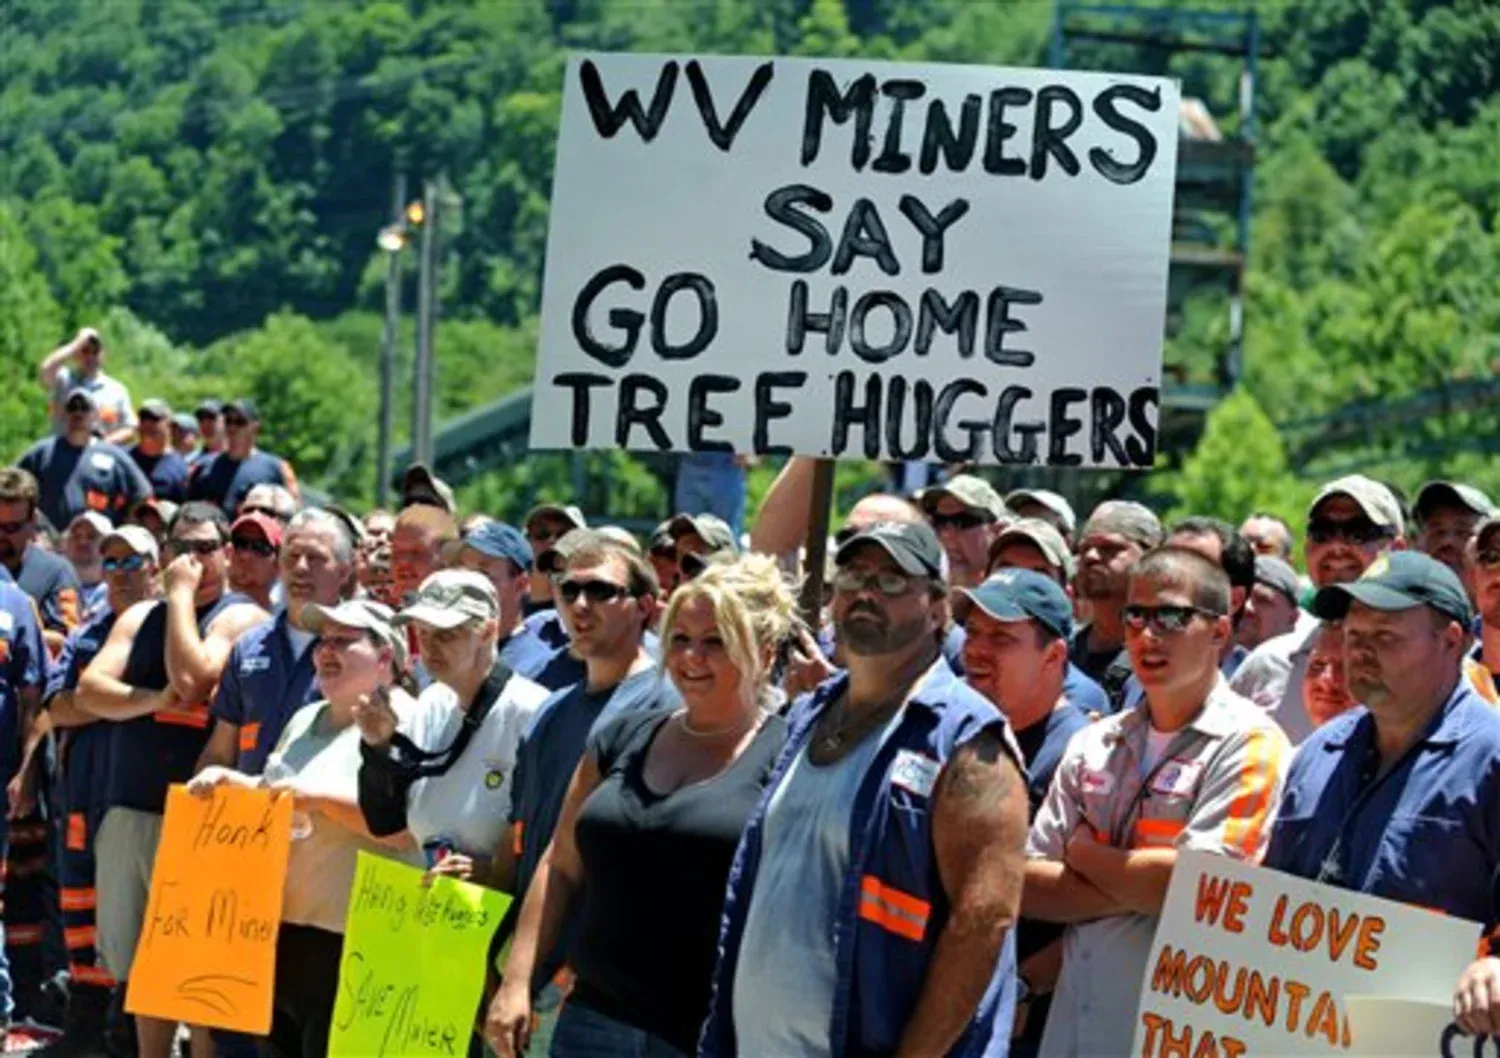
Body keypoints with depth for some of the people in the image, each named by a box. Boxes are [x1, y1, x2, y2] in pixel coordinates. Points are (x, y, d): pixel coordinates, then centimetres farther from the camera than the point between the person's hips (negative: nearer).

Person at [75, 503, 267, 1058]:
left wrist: (182, 596, -10)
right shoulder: (141, 617, 14)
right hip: (130, 810, 6)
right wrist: (155, 700, -14)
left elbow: (191, 680, -19)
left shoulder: (242, 617, -4)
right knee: (143, 964, 12)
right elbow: (89, 690, 2)